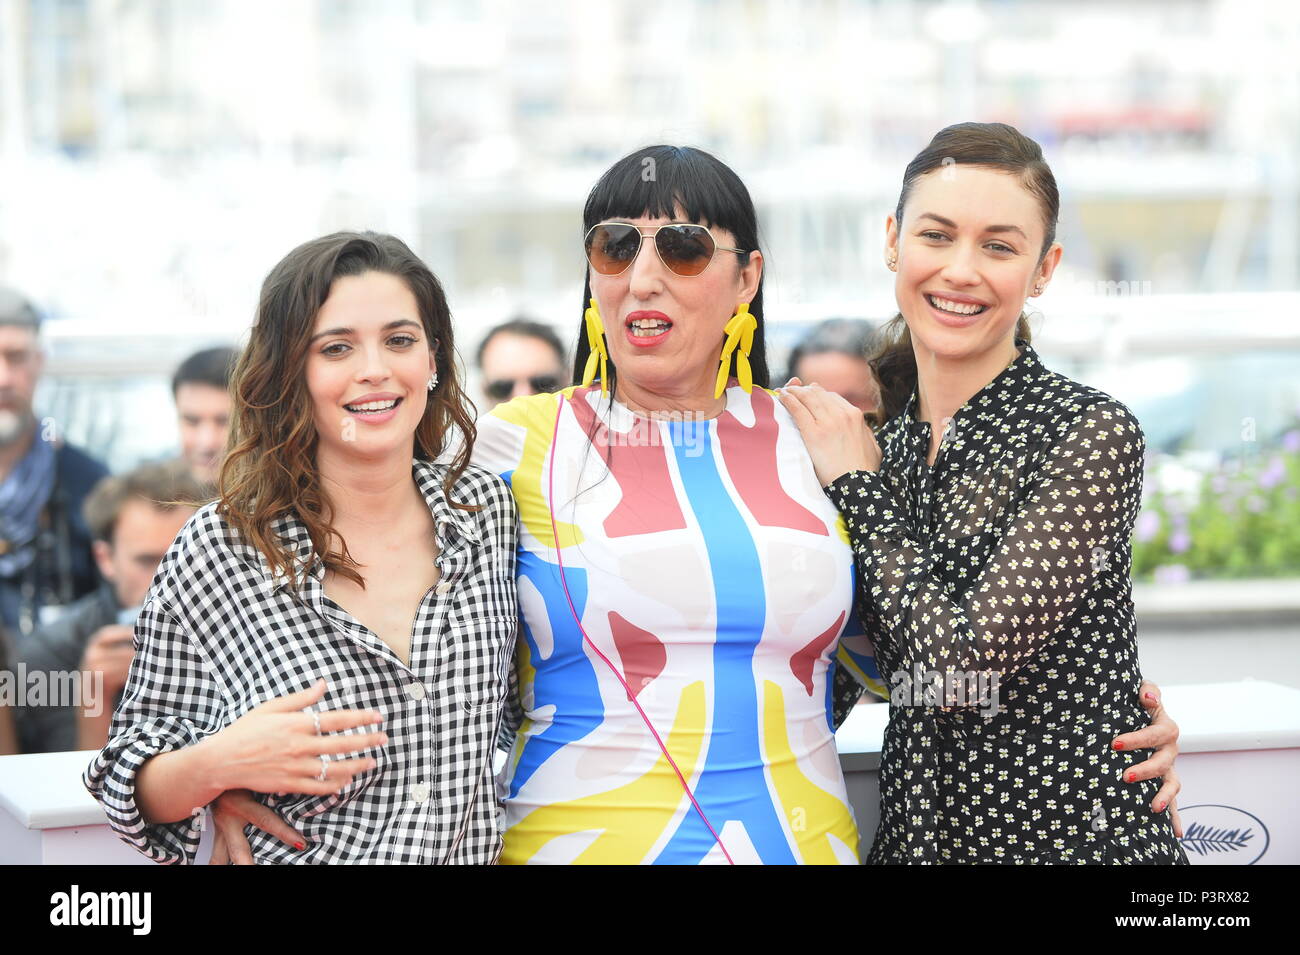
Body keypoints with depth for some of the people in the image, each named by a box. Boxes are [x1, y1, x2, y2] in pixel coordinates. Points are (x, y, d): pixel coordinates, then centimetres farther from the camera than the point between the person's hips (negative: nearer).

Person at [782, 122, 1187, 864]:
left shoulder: (1092, 432, -13)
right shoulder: (880, 440, 4)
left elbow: (962, 663, -22)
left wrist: (859, 489, -12)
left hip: (1072, 834, -5)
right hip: (914, 830, 5)